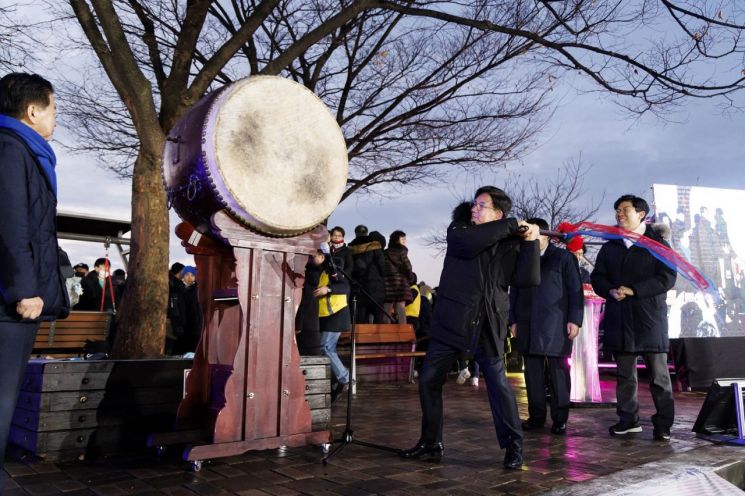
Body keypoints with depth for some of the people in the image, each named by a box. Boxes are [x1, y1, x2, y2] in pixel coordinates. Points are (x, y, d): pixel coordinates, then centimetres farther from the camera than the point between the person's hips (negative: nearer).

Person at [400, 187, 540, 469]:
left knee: (498, 383, -1)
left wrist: (531, 242, -14)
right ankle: (431, 443, 19)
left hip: (488, 326, -1)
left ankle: (513, 445, 16)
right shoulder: (458, 230, 7)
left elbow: (528, 279, -7)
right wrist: (510, 226, -12)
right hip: (451, 320, 1)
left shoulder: (510, 245, 6)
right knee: (428, 380, 3)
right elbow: (468, 243, -17)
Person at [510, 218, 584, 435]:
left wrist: (574, 319, -7)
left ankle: (560, 419, 7)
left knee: (558, 372, 0)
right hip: (528, 326, 3)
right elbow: (514, 292, 19)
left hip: (556, 326, -3)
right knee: (533, 373, 4)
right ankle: (536, 416, 12)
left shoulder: (563, 257, 7)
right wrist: (513, 320, 12)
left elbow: (575, 290, 2)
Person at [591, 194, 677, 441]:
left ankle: (663, 424, 10)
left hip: (650, 317, -4)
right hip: (619, 318, 4)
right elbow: (597, 277, 11)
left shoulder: (658, 244, 3)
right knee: (624, 374, 9)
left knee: (658, 375, 1)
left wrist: (633, 290, -16)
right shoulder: (610, 247, 15)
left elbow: (667, 278, -8)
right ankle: (628, 419, 19)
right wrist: (610, 291, -10)